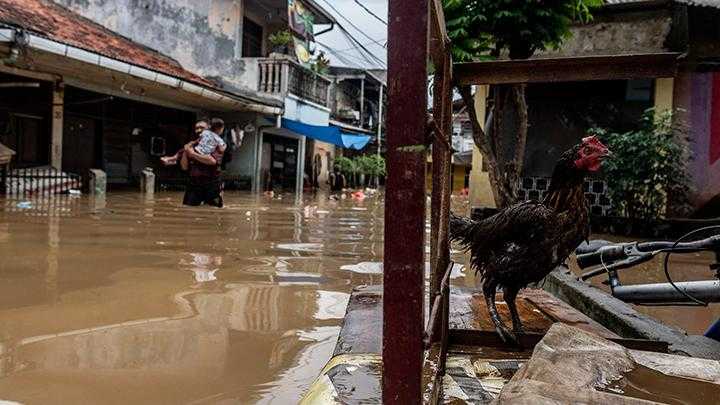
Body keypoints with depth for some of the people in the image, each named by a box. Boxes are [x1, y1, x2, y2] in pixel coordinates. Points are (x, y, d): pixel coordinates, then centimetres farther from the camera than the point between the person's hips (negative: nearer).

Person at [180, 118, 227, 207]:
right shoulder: (193, 145, 10)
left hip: (212, 185, -3)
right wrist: (185, 151, -4)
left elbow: (213, 160, -20)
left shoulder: (219, 145, 0)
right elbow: (184, 167, 10)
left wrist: (193, 154, -13)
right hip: (194, 184, 3)